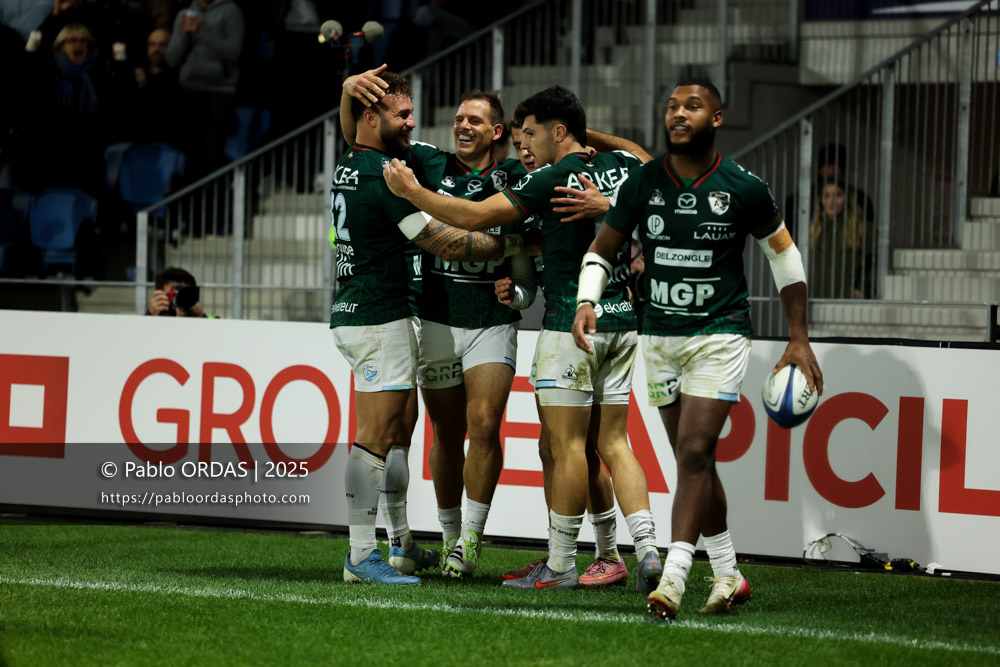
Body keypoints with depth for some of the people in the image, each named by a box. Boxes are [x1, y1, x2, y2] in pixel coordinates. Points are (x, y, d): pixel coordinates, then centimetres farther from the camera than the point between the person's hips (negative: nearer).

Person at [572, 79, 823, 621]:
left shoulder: (743, 189, -7)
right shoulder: (641, 185, -1)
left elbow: (783, 252, 6)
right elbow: (600, 251, 9)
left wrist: (799, 338, 4)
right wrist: (586, 302, -12)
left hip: (719, 336, -4)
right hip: (659, 337, 4)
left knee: (694, 453, -16)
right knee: (694, 460, 9)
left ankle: (672, 579, -20)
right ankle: (728, 575, 23)